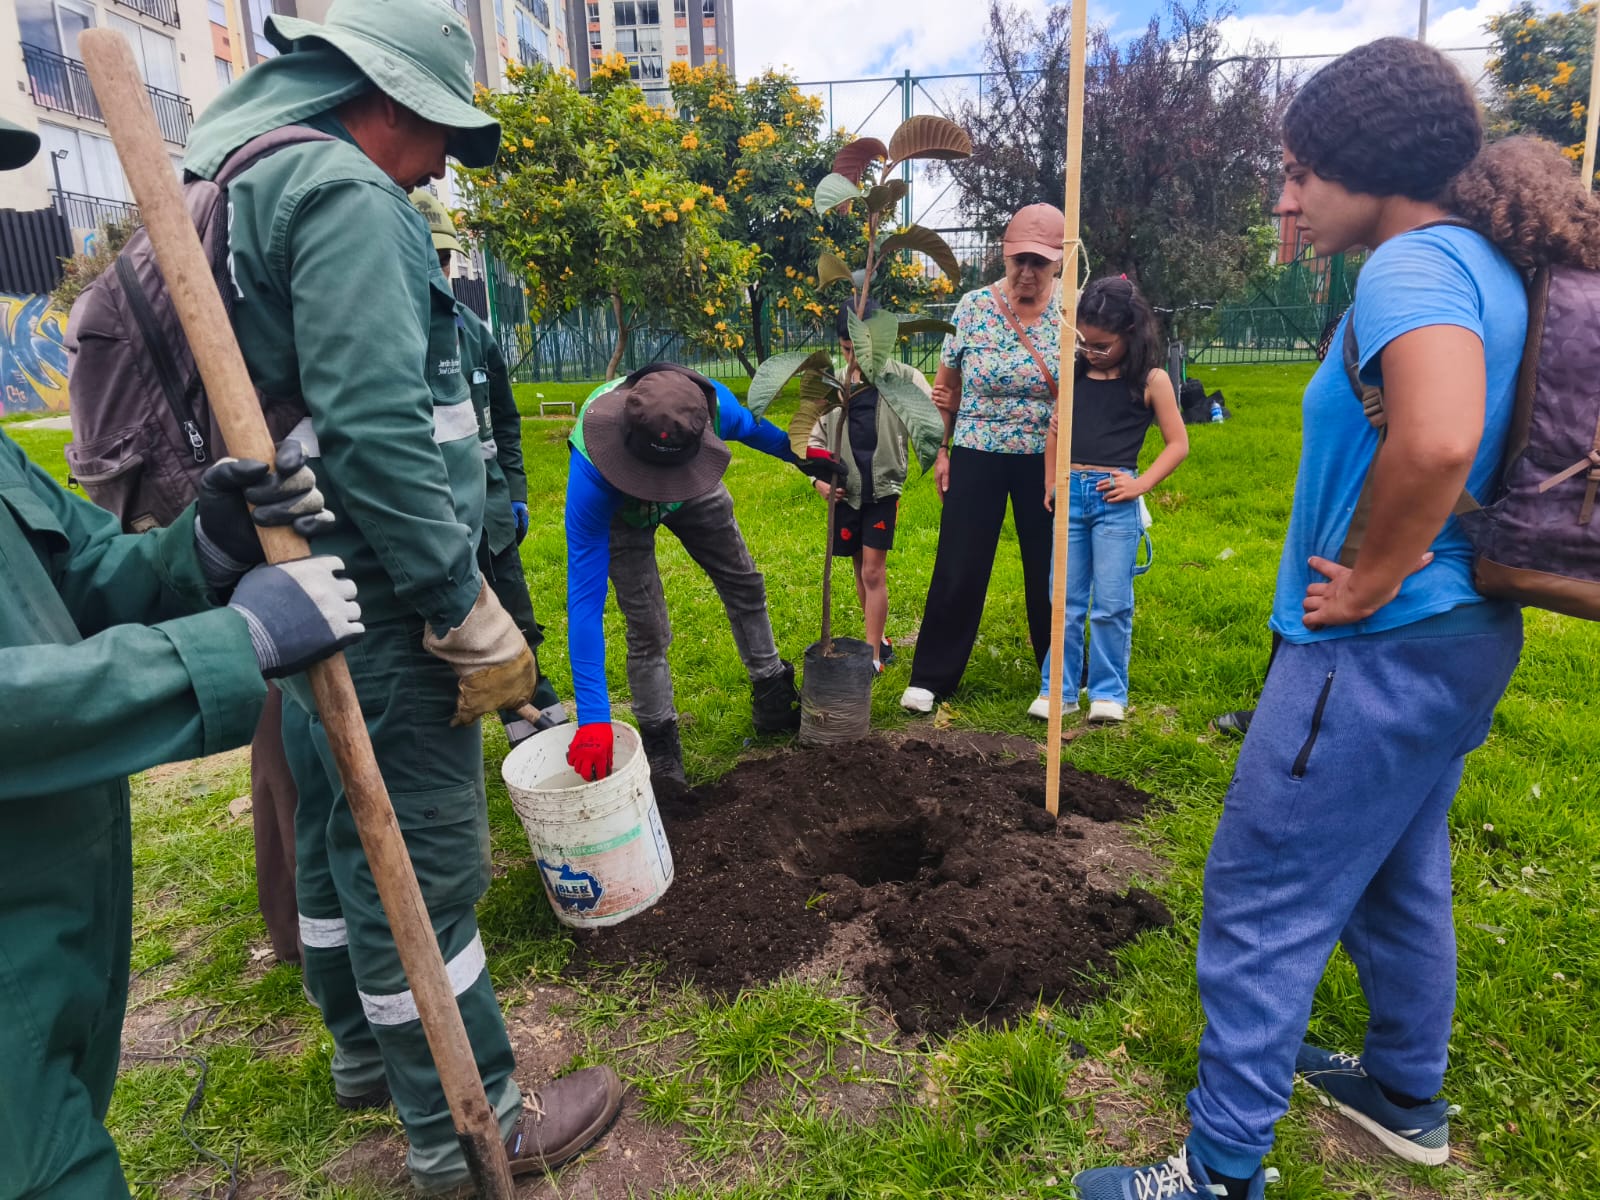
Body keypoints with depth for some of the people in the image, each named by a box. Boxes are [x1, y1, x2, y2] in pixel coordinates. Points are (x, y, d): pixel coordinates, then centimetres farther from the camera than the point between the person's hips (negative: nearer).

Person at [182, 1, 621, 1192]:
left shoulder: (248, 186, 18)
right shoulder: (344, 193, -14)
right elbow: (376, 433, -26)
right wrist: (470, 612, -20)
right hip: (376, 603, -11)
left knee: (340, 836, 21)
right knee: (421, 867, 1)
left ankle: (368, 1053, 41)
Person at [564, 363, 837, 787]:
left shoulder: (711, 402, -40)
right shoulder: (592, 472, -46)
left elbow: (748, 425, -9)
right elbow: (585, 596, -45)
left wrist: (799, 453, -1)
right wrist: (592, 719, -49)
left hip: (696, 491, 4)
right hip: (619, 508, -3)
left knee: (745, 586, 10)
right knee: (647, 626, -9)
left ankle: (773, 703, 30)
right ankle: (659, 742, 13)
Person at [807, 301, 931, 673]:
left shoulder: (904, 378, -3)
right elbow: (815, 436, 12)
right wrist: (819, 478, -2)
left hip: (883, 489, -4)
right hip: (846, 491, 4)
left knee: (874, 572, -7)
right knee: (861, 571, 13)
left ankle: (872, 656, 2)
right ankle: (878, 642, 30)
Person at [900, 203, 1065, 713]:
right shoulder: (974, 306, -4)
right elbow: (946, 383, 4)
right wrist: (940, 450, 2)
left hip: (1047, 461, 1)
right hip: (978, 457, 0)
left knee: (1050, 569, 10)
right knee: (959, 569, 2)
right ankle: (930, 676, 15)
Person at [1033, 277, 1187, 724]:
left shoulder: (1151, 379, -1)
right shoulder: (1074, 373, 8)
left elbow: (1178, 444, 2)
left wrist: (1142, 484, -9)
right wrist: (1051, 484, 10)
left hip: (1115, 499, -3)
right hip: (1070, 495, 4)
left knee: (1111, 604, 2)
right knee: (1065, 602, 7)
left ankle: (1109, 693, 15)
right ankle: (1058, 690, 16)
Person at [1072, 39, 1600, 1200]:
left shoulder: (1415, 265, -19)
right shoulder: (1492, 265, 11)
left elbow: (1435, 439, -39)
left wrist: (1372, 579, -23)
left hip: (1380, 653, -10)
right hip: (1463, 632, 10)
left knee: (1261, 906, 0)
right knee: (1398, 876, 24)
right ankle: (1408, 1096, 44)